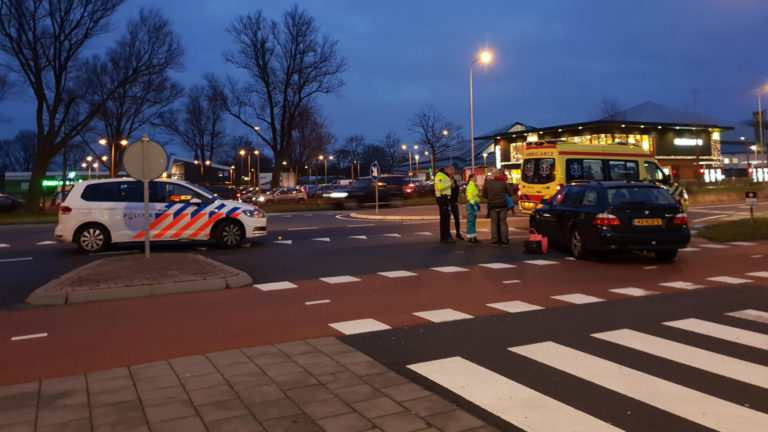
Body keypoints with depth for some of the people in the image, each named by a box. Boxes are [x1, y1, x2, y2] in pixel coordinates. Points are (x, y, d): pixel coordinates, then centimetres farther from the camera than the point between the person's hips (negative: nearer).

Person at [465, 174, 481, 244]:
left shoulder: (474, 186, 20)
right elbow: (469, 197, -20)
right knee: (470, 221, -9)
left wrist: (477, 204, 23)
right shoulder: (470, 186, -12)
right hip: (471, 204, -11)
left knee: (473, 221, 13)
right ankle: (469, 238, -7)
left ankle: (474, 237, 18)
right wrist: (473, 204, -24)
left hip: (474, 204, 11)